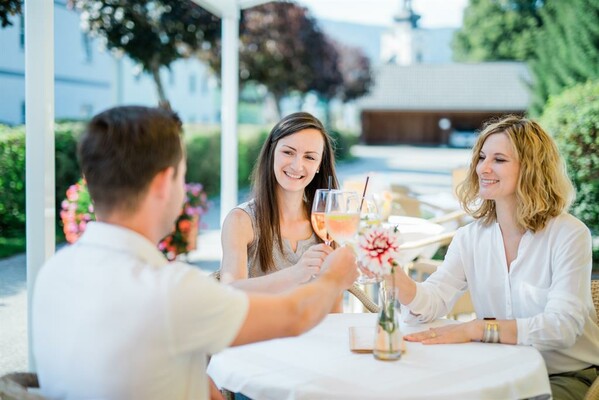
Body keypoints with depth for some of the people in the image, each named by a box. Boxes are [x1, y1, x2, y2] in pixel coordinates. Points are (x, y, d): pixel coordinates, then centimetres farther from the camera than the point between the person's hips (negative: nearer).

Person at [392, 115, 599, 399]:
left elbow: (562, 326, -24)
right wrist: (394, 276, -31)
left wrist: (474, 329, -34)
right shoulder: (470, 237, 2)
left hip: (568, 376, -4)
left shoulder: (569, 235, -13)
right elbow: (431, 304, -10)